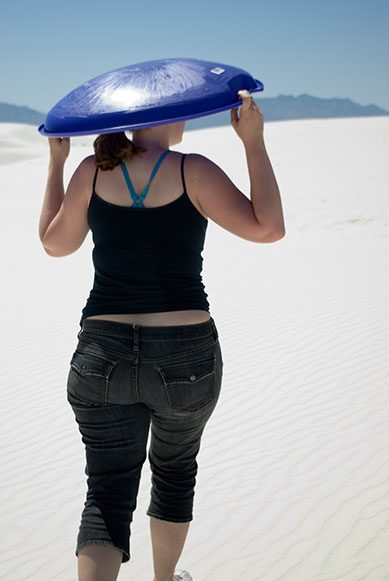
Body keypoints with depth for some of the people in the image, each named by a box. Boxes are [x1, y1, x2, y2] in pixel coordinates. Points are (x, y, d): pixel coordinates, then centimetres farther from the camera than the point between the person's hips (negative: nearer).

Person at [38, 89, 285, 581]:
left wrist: (56, 162, 22)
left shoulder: (92, 172, 1)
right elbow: (268, 228, -13)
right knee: (175, 469, 25)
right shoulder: (192, 172, -9)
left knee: (107, 495, 6)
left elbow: (54, 243, 14)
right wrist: (253, 142, -7)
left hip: (102, 355, 1)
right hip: (186, 357, -1)